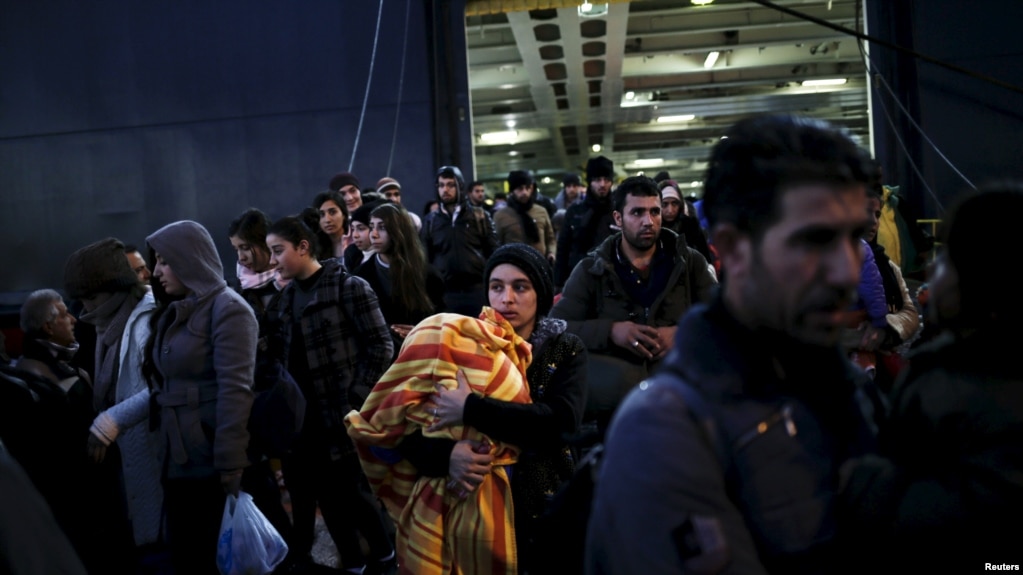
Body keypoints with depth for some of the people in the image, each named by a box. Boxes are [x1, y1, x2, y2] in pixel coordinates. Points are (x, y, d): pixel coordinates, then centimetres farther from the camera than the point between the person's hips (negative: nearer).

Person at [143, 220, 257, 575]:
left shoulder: (227, 308, -11)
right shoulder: (174, 312, 15)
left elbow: (234, 390, -18)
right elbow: (164, 383, 13)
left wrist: (230, 464, -23)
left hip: (212, 462, -7)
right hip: (179, 460, 8)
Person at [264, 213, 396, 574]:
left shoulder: (348, 287, -8)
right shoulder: (284, 298, 11)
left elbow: (380, 348, -12)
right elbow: (282, 356, 13)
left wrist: (355, 400, -15)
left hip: (341, 414, -6)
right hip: (303, 416, 6)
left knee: (349, 490, 2)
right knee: (327, 493, 11)